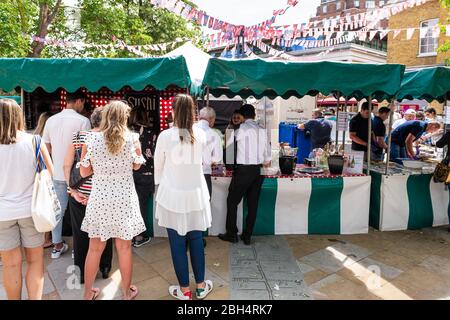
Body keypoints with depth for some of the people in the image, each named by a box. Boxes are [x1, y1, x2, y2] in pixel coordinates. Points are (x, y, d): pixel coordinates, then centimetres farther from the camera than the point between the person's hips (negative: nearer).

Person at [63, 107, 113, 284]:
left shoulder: (77, 137, 0)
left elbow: (67, 166, -2)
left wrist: (73, 191, -3)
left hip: (78, 195, 3)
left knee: (80, 233, 15)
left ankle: (82, 272, 30)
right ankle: (104, 268, 31)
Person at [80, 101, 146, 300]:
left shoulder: (91, 139, -7)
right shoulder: (132, 139, -9)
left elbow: (84, 172, 2)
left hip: (99, 199, 1)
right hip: (124, 199, -1)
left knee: (95, 248, 16)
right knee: (124, 248, 13)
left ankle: (88, 293, 33)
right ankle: (127, 292, 30)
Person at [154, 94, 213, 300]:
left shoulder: (165, 136, -11)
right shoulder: (201, 135, -3)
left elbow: (158, 166, 2)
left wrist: (160, 184, 19)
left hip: (173, 195, -3)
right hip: (196, 194, 3)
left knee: (177, 243, 10)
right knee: (196, 240, 15)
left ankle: (184, 290, 23)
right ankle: (201, 286, 29)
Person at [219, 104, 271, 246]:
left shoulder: (241, 128, -9)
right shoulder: (262, 130, 8)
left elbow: (228, 144, 4)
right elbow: (267, 154, 13)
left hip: (244, 170, -6)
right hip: (259, 170, 6)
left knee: (232, 202, 9)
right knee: (253, 204, 11)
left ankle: (231, 234, 17)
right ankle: (247, 236, 20)